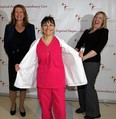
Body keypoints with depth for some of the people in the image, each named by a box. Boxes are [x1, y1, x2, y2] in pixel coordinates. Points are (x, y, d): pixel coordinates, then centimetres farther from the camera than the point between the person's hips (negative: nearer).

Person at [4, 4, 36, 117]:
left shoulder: (30, 27, 5)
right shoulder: (9, 27, 4)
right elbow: (6, 44, 3)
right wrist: (12, 56, -8)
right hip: (13, 61, 0)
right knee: (13, 84, 8)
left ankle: (21, 105, 29)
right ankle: (13, 105, 32)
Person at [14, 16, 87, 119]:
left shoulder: (59, 42, -2)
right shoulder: (36, 44, 0)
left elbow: (73, 53, 1)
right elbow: (28, 59, 2)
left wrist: (78, 56, -15)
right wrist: (20, 66, -11)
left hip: (58, 80, -1)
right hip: (42, 80, 1)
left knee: (60, 108, 4)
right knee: (45, 107, 14)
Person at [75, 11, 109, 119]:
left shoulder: (104, 31, 0)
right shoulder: (87, 31, 18)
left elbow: (98, 48, -13)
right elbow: (79, 44, 10)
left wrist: (84, 57, -20)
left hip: (92, 62, -6)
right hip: (81, 61, 6)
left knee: (89, 86, -4)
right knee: (80, 85, 11)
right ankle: (83, 107, 29)